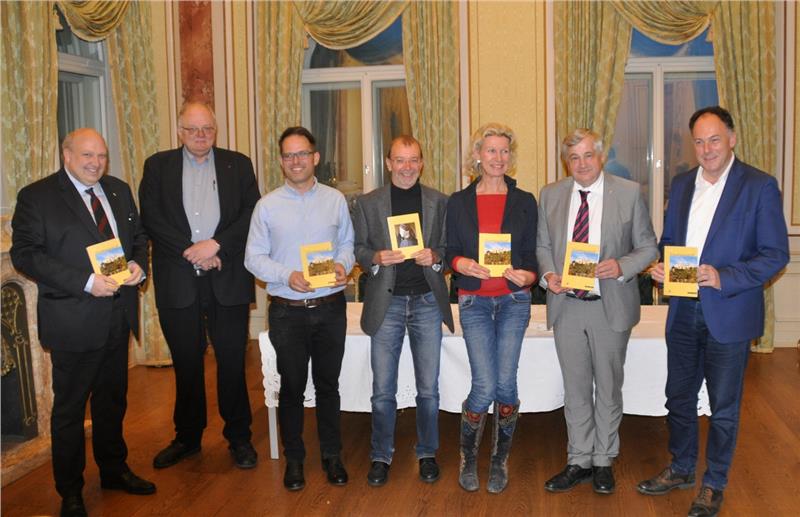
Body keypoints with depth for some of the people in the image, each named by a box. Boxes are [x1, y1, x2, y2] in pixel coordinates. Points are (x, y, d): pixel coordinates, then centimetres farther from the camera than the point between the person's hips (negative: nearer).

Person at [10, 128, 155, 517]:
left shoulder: (119, 190, 9)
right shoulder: (36, 197, -9)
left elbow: (138, 234, 17)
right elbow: (24, 253, -15)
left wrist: (138, 264, -6)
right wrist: (86, 282, -23)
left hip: (117, 316, 6)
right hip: (73, 321, -5)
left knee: (113, 401, 20)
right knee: (69, 408, 7)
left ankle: (114, 470, 38)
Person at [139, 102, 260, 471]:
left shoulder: (238, 164, 7)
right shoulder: (158, 166, 7)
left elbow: (252, 214, -1)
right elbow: (151, 218, -2)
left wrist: (216, 244, -14)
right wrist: (190, 252, -12)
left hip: (228, 278, 0)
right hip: (177, 280, 1)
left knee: (232, 361, 4)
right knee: (186, 363, 11)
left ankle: (239, 437, 19)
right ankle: (187, 437, 27)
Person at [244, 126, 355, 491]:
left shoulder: (335, 200, 4)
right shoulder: (267, 206, 0)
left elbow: (347, 243, 10)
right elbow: (253, 257, -1)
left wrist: (343, 264, -12)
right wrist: (287, 276, -16)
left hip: (330, 308, 1)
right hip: (287, 312, -1)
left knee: (328, 385, 12)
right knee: (292, 387, 10)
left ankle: (331, 455, 28)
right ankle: (294, 459, 26)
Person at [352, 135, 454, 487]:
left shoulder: (439, 202, 5)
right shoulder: (367, 203, 4)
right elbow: (357, 248, 5)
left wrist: (434, 257, -14)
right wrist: (377, 257, -15)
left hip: (427, 301, 0)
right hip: (386, 302, 0)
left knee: (429, 388, 8)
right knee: (382, 390, 5)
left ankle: (427, 454, 26)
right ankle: (381, 456, 21)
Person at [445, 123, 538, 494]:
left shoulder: (524, 202, 6)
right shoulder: (459, 202, 6)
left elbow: (531, 254, 7)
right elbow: (450, 252, 7)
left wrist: (528, 275, -14)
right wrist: (461, 263, -15)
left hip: (514, 300, 1)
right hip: (474, 301, -1)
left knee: (506, 382, -2)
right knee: (485, 385, -9)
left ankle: (500, 460, 18)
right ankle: (468, 456, 15)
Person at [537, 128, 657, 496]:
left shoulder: (629, 193, -4)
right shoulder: (550, 195, 4)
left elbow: (648, 247, -1)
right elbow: (542, 245, 11)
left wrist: (622, 267, -19)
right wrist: (548, 273, -8)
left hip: (610, 307, -2)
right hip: (566, 305, 2)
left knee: (608, 388, 11)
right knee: (575, 389, 11)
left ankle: (604, 461, 27)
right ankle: (579, 461, 25)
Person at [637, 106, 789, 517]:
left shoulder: (759, 186, -9)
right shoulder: (681, 184, 8)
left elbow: (776, 253, -11)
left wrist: (723, 278, -23)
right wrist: (659, 266, -5)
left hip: (728, 313, -5)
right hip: (683, 310, 5)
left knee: (723, 406, 9)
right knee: (679, 396, 16)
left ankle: (714, 484, 26)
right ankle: (681, 468, 35)